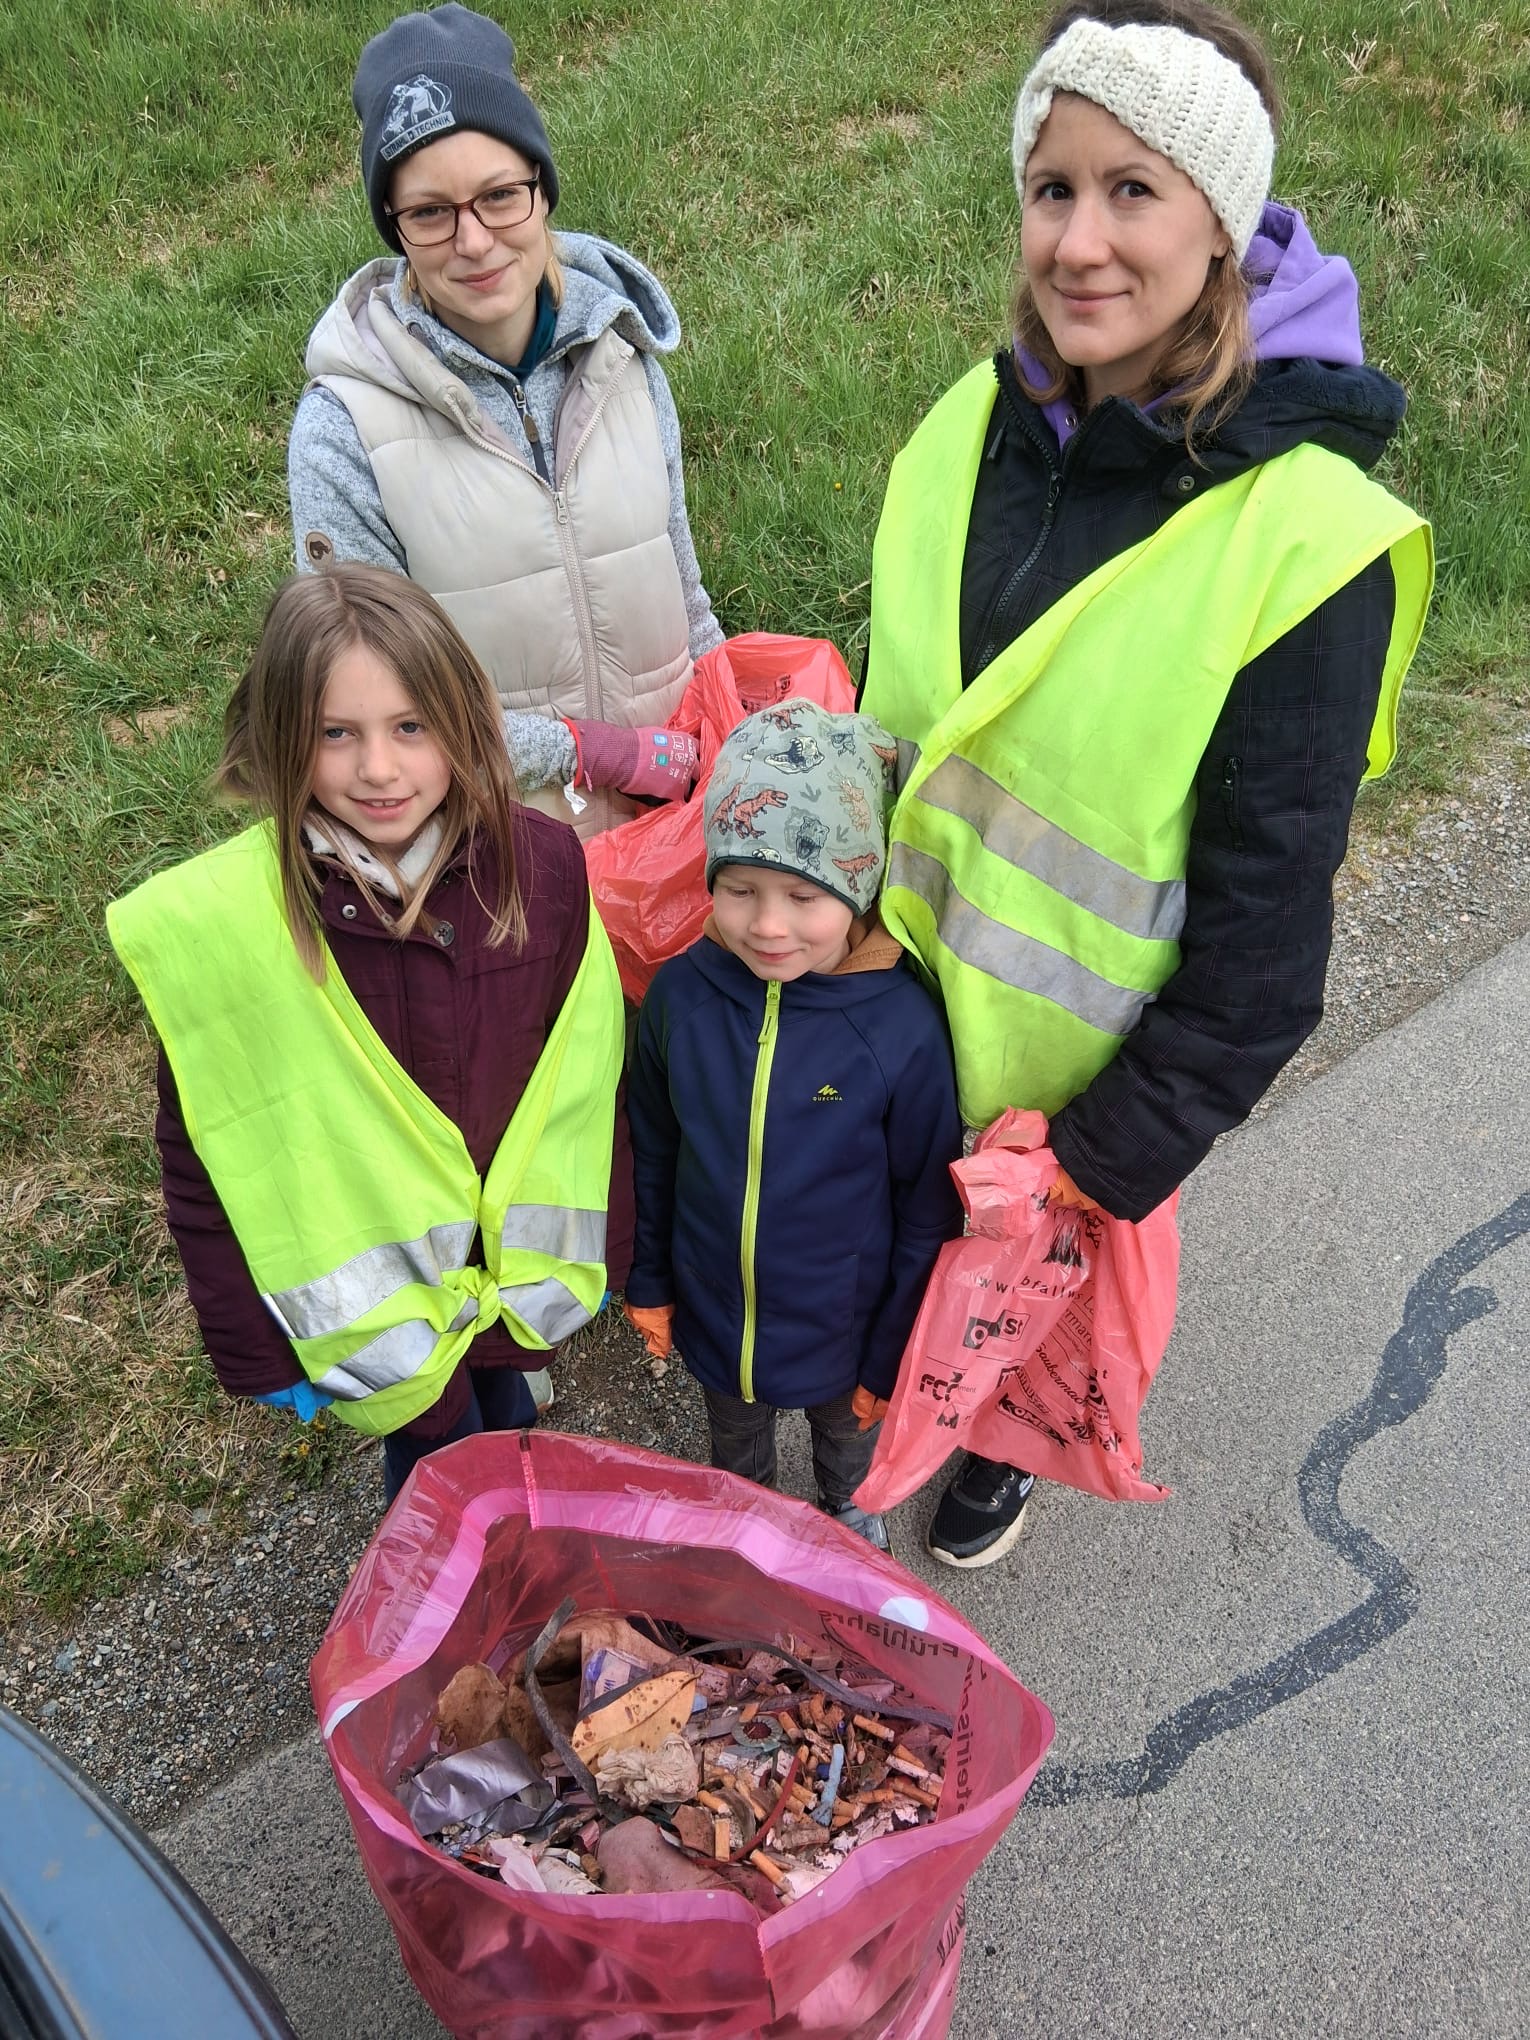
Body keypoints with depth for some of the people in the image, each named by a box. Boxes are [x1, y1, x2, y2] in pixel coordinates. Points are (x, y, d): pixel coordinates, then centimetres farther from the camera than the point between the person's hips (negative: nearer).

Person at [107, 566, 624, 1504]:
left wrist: (593, 1241, 4)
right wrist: (252, 1347, -5)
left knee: (511, 1425, 28)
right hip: (374, 1305, -2)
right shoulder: (212, 925, -23)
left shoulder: (542, 863, -17)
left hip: (522, 1260, 3)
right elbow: (206, 1163, -12)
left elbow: (589, 1070, -4)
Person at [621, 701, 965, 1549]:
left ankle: (848, 1518, 62)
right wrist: (646, 1280, 5)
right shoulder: (681, 993, -20)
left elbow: (928, 1213, -16)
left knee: (847, 1441, 30)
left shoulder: (904, 1028, -28)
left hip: (842, 1326, -2)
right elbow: (651, 1150, -3)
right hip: (711, 1312, 2)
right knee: (734, 1445, 31)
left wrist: (891, 1355, -8)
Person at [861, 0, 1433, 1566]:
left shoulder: (1310, 537, -25)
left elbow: (1265, 912, -20)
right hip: (901, 988, 5)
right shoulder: (977, 424, -8)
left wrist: (1123, 1154, -16)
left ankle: (1007, 1442, 56)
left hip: (1083, 1051, -4)